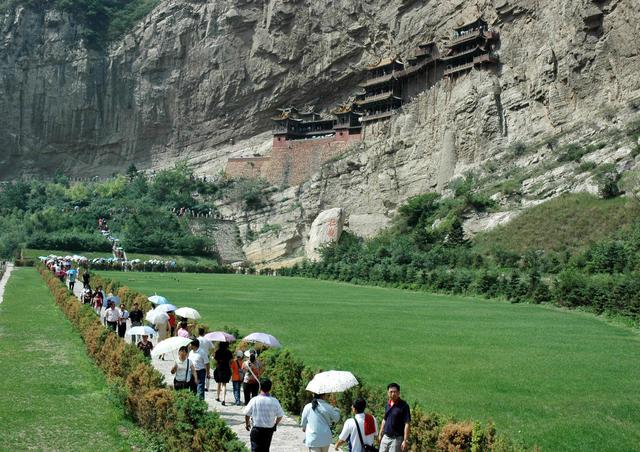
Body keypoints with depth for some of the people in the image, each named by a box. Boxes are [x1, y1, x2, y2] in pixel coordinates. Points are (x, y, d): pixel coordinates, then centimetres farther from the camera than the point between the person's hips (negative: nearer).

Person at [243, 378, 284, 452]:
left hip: (256, 429, -2)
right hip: (269, 430, 2)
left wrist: (247, 424, 16)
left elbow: (247, 414, -3)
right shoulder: (274, 401, -9)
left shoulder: (254, 400, -12)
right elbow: (280, 415, 0)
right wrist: (275, 424, 19)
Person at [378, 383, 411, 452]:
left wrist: (405, 440, -19)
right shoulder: (388, 404, 9)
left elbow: (407, 424, -15)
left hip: (397, 438, -7)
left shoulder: (404, 405, -12)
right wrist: (380, 434, 17)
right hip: (385, 437, 7)